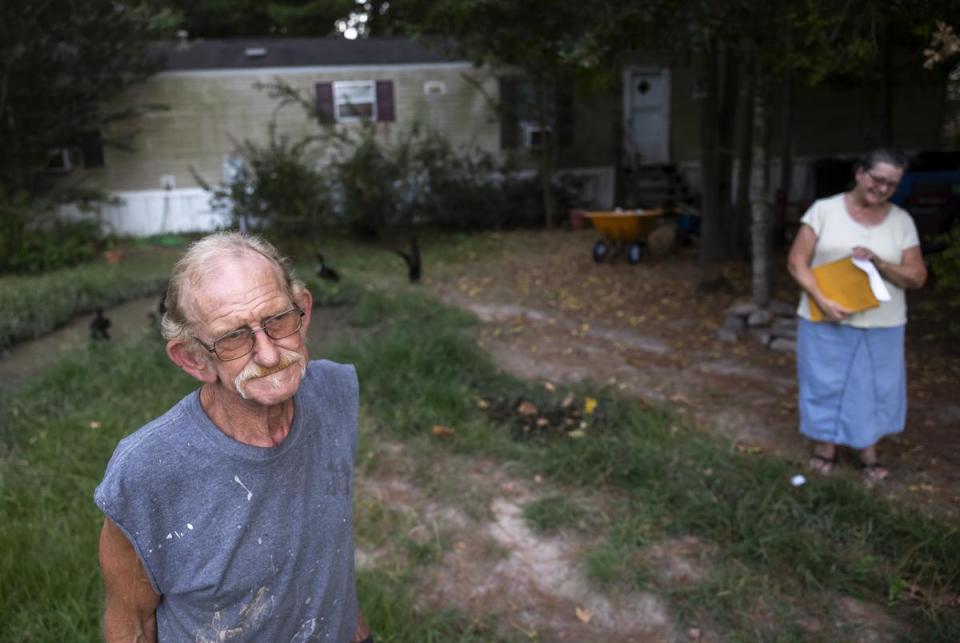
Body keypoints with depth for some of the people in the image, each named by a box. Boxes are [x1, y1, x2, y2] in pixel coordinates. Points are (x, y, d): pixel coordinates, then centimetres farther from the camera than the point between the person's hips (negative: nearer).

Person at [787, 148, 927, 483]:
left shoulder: (902, 221, 1)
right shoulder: (824, 209, -5)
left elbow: (917, 277, 0)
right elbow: (797, 261, -8)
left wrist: (878, 263, -18)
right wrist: (823, 301, -20)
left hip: (881, 326, 2)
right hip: (825, 321, -2)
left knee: (874, 387, 12)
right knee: (826, 383, 10)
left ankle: (868, 452, 31)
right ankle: (825, 445, 29)